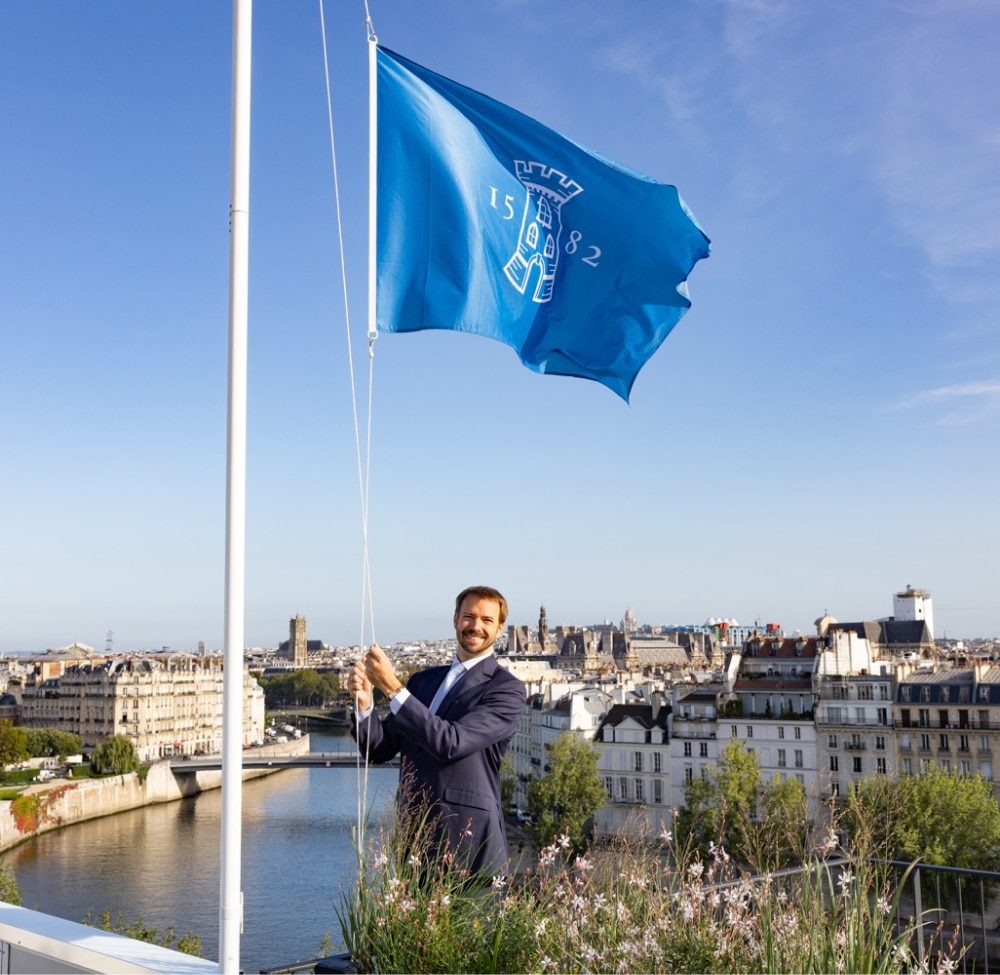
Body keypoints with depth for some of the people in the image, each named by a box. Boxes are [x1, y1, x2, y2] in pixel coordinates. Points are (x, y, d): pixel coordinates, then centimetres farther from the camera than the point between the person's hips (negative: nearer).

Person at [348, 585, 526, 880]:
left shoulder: (507, 689, -8)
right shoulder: (423, 680, 12)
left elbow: (451, 743, -21)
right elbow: (378, 750, 9)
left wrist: (393, 688, -22)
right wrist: (364, 702, -11)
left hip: (467, 843, -6)